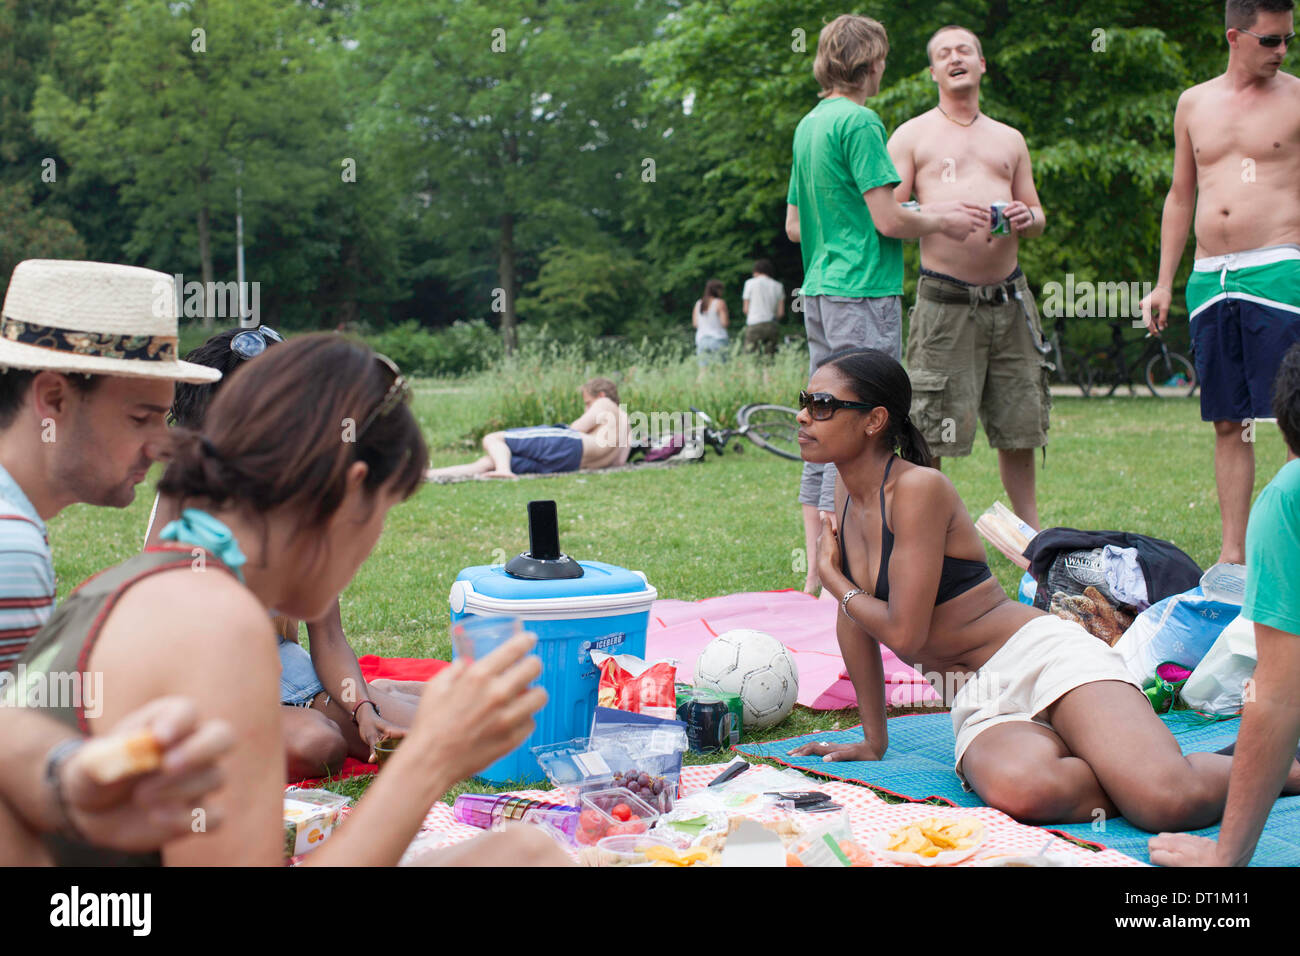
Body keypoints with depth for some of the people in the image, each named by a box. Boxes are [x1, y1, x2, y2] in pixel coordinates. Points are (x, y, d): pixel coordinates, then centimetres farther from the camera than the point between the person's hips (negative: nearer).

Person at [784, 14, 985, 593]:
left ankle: (818, 575, 13)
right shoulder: (860, 122, -11)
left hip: (819, 291, 9)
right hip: (864, 293, -9)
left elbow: (794, 226, 20)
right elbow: (888, 219, -14)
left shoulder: (808, 125, 16)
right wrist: (942, 222, 1)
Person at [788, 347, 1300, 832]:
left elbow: (903, 631, -16)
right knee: (1018, 789, -35)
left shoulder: (918, 487, -12)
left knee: (1171, 802, -30)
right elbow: (855, 619, 19)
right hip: (980, 706, 6)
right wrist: (873, 741, 21)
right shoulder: (848, 493, 12)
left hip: (1043, 657, -6)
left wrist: (831, 577, 2)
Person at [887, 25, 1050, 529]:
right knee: (931, 435, -6)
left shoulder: (1010, 139, 21)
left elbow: (1038, 217, 24)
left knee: (1019, 427, 8)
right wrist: (942, 214, -18)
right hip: (945, 302, -4)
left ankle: (1032, 531, 19)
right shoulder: (911, 136, 8)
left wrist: (1028, 217, 0)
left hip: (1009, 298, 4)